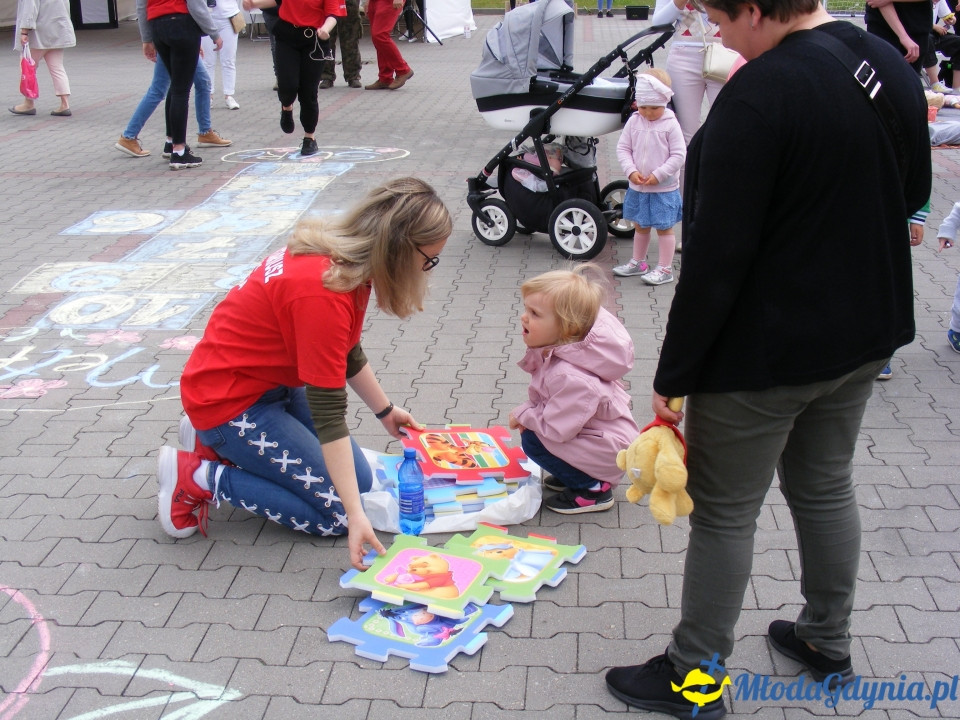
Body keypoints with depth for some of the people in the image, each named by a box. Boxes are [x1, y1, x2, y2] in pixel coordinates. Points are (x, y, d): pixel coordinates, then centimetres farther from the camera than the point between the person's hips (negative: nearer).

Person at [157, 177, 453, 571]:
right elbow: (328, 412, -31)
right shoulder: (322, 291, -33)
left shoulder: (344, 254, -4)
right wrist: (355, 516, -28)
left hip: (275, 384, 10)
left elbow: (347, 353, 13)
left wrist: (385, 411, 22)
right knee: (335, 513, -8)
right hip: (229, 401, -10)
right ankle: (196, 478, -2)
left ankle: (220, 445, 16)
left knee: (360, 479, 11)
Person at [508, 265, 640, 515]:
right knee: (531, 426, 9)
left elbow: (556, 429, -28)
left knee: (533, 440, -13)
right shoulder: (555, 347, -6)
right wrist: (527, 413, -4)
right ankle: (580, 474, 18)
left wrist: (522, 415, -13)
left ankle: (593, 489, -1)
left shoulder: (570, 377, -35)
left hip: (610, 452, -9)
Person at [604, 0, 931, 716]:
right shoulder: (893, 65, 1)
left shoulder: (760, 93, -25)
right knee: (826, 486, 23)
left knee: (724, 513, 7)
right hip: (866, 335, 8)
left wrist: (674, 374, -16)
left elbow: (716, 255, -24)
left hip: (764, 354, -8)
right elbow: (912, 195, 15)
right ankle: (828, 642, 42)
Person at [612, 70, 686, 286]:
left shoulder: (670, 125, -12)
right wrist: (631, 171, -13)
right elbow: (622, 148, 2)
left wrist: (658, 175, -19)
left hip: (664, 189, -5)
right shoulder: (634, 122, 0)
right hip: (637, 187, 5)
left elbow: (679, 155, -12)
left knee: (664, 228, 3)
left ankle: (664, 268, 11)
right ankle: (638, 262, 34)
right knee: (640, 226, 18)